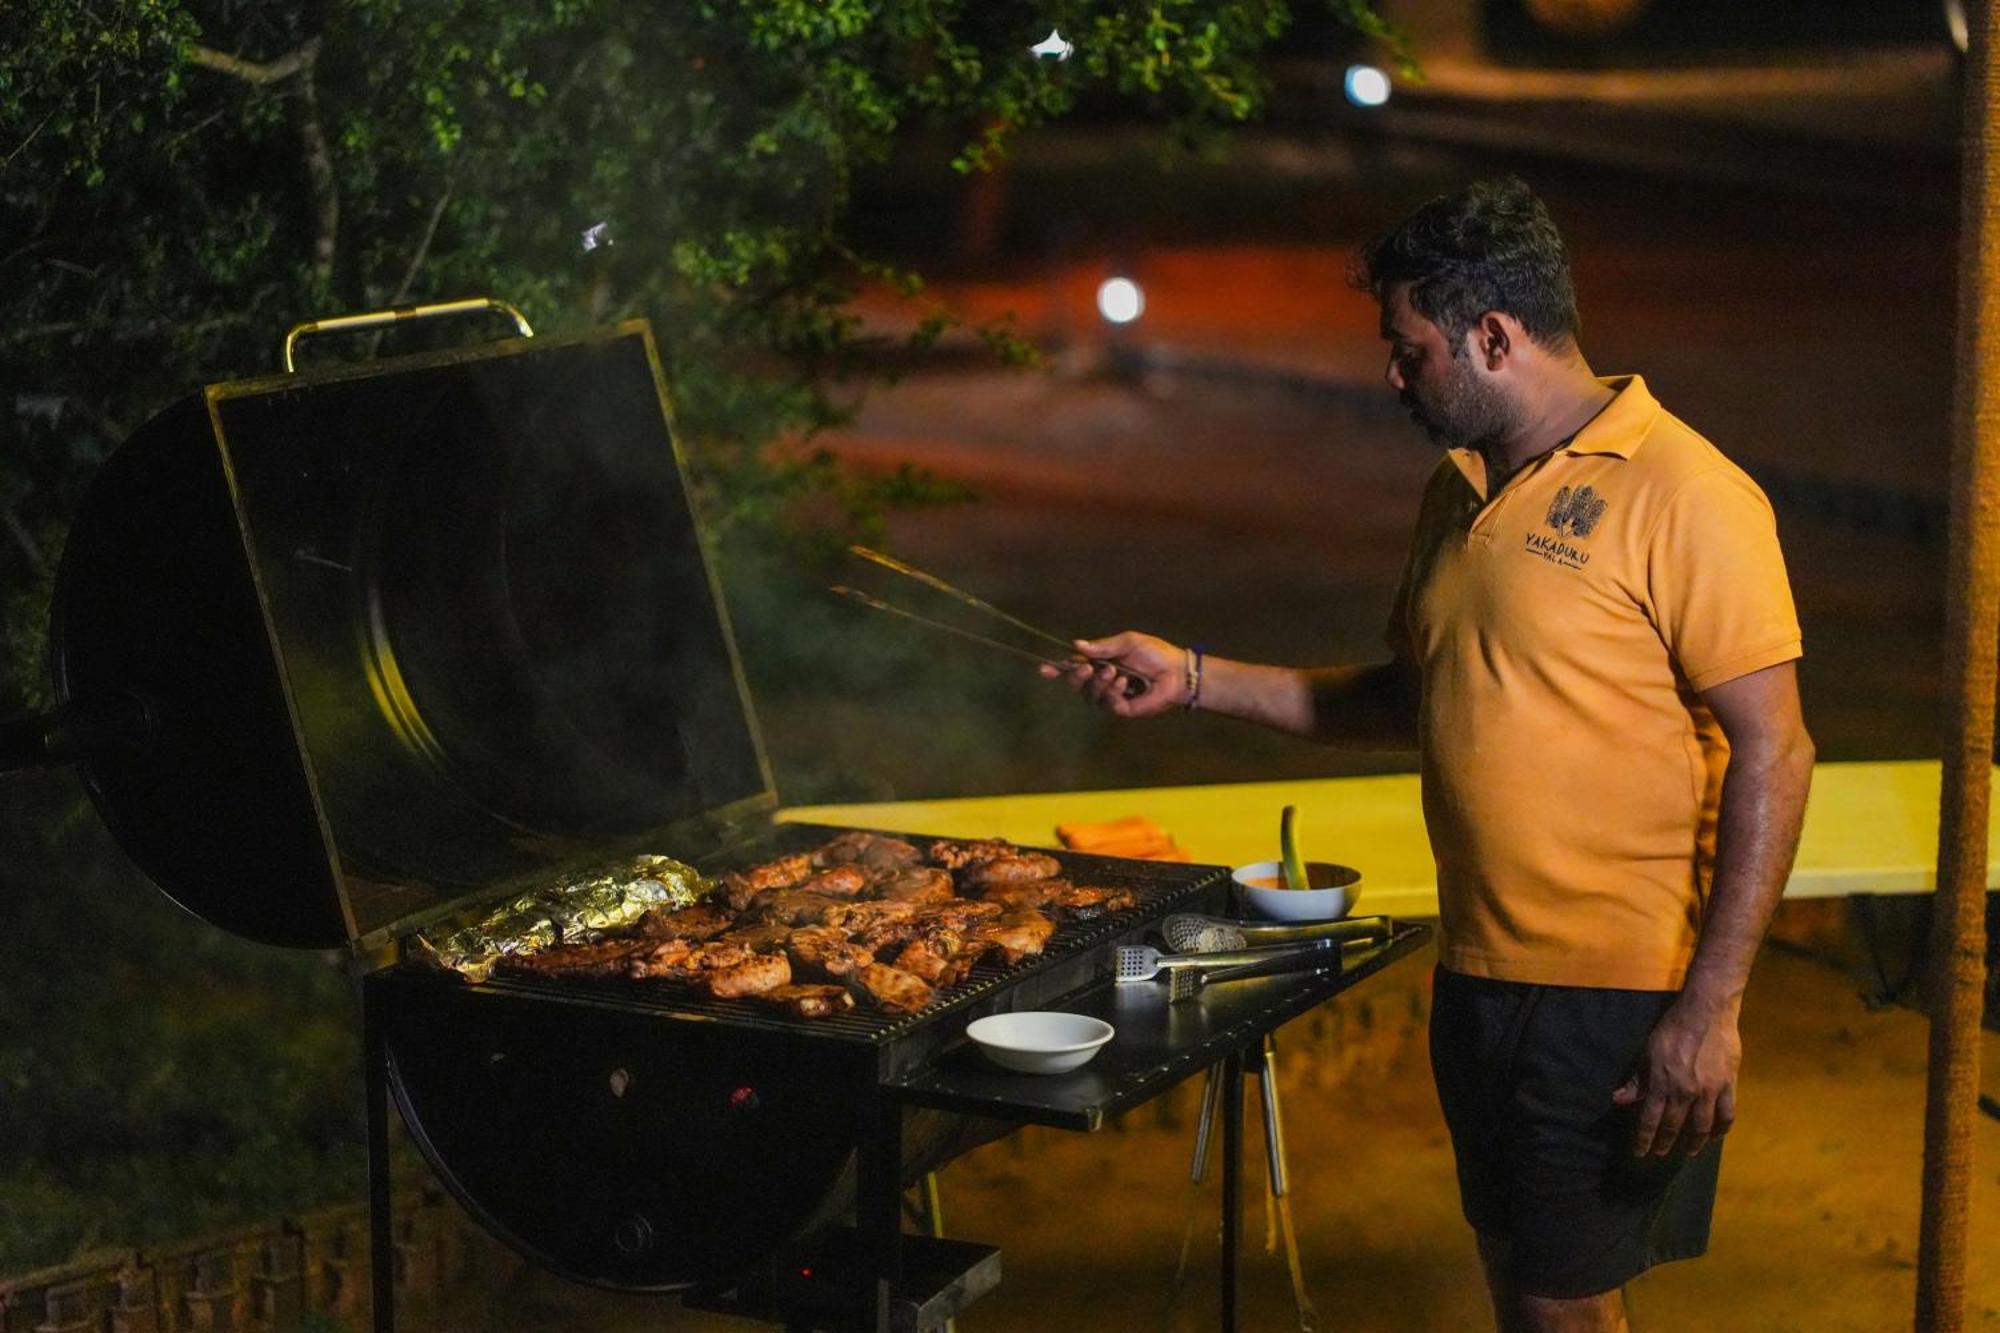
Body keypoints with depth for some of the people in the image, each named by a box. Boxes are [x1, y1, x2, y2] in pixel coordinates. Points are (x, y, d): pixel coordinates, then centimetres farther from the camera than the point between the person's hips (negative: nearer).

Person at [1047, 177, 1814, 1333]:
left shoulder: (1682, 494, -15)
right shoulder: (1459, 492, 12)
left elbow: (1772, 755, -17)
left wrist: (1711, 1008, -21)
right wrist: (1196, 680, 14)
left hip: (1618, 989, -8)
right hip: (1481, 971, 8)